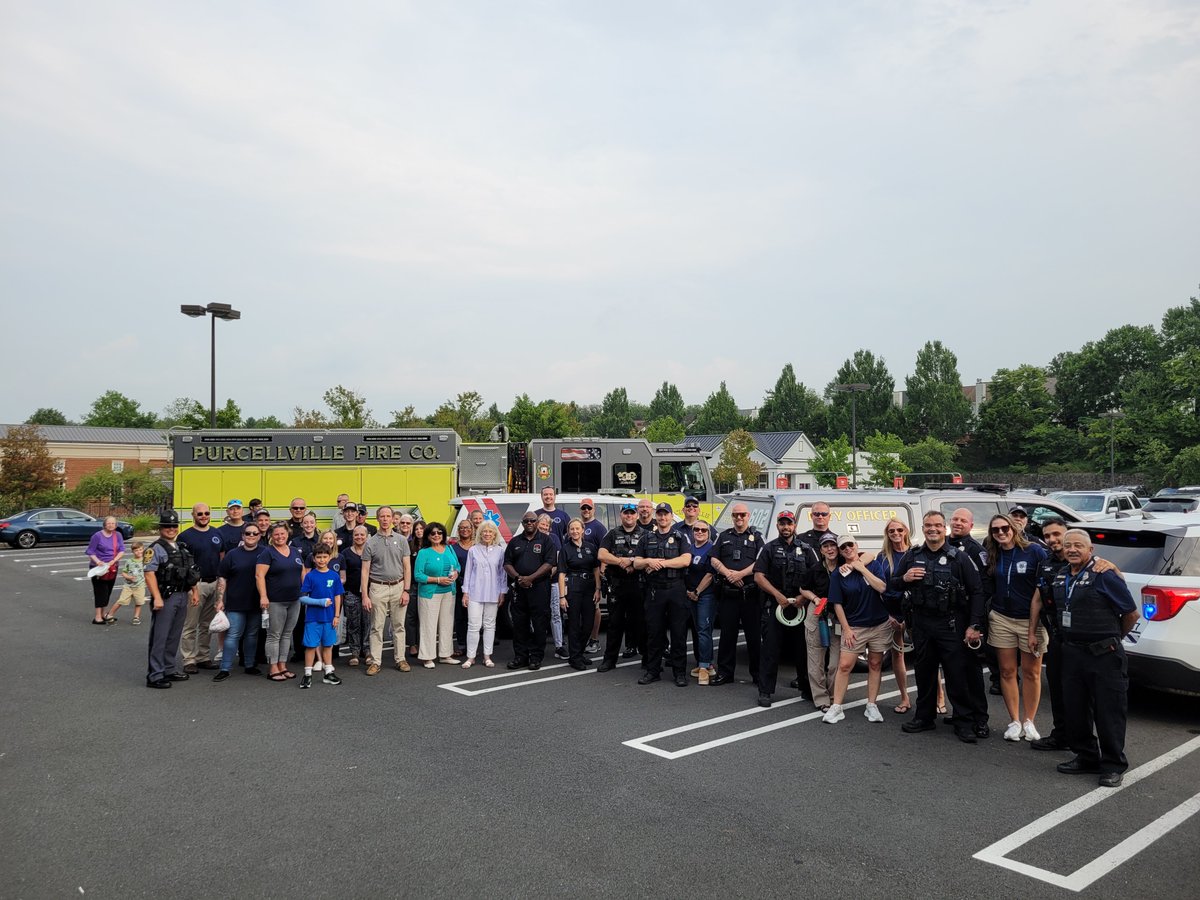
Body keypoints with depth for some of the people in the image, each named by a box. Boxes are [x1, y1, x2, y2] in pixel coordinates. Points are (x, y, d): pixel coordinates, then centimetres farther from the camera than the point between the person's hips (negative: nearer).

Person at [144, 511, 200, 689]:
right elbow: (149, 574, -17)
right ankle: (154, 676, -1)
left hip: (182, 597, 7)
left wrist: (195, 591, 14)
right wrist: (157, 598, -23)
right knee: (159, 638, -4)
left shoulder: (182, 548, 16)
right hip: (165, 598, -7)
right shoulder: (155, 549, -8)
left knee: (174, 637, 14)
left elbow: (191, 572, 22)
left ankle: (170, 669, 24)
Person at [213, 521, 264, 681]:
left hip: (256, 603, 2)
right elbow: (222, 578, 2)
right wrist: (220, 600, -4)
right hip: (236, 603, -1)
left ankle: (250, 666, 23)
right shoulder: (232, 554, 2)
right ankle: (225, 669, 2)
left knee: (252, 635, 12)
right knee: (232, 635, -3)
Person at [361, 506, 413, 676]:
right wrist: (364, 596, -6)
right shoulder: (371, 542, 1)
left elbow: (407, 567, 3)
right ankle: (375, 661, 10)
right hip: (378, 588, -1)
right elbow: (365, 570, 0)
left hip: (398, 587, 1)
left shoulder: (401, 540, 4)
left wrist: (406, 590, -5)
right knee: (377, 627, 3)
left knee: (399, 625, 8)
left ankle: (400, 659, 16)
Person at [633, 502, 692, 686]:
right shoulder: (646, 538, 14)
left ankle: (680, 672, 8)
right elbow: (636, 563, 9)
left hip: (676, 590, -2)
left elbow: (686, 560, -9)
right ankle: (653, 670, 14)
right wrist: (649, 561, -12)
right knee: (654, 632, 6)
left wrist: (660, 563, -12)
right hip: (654, 590, 2)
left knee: (679, 632, 0)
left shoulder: (681, 537, 6)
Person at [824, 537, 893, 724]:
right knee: (844, 666, -6)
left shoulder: (874, 565, 0)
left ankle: (871, 706, 18)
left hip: (880, 624, 1)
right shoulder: (838, 574, -3)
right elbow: (837, 604, -2)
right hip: (854, 627, -1)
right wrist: (846, 629, -7)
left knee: (875, 665, 8)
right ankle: (836, 707, -1)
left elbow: (881, 587, -16)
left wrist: (862, 568, -16)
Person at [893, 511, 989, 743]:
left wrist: (974, 625, -11)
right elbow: (893, 584, 16)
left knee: (958, 674, -2)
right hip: (921, 624, 4)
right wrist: (905, 579, -7)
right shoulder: (912, 557, 8)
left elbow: (976, 592, -4)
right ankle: (924, 717, 26)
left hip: (951, 625, -4)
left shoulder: (959, 558, -3)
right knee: (924, 672, 13)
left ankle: (965, 722, 9)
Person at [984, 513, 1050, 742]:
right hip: (1001, 619, 4)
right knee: (1007, 671, 7)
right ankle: (1014, 721, 17)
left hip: (1030, 620, -3)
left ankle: (1029, 721, 20)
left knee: (1031, 672, 7)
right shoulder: (993, 556, 6)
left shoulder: (1034, 551, -8)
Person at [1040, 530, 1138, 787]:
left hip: (1105, 656, -7)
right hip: (1072, 654, 7)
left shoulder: (1104, 575, -12)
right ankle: (1086, 758, 26)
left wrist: (1114, 637, 7)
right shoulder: (1060, 577, 9)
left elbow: (1131, 613, -5)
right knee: (1075, 709, 12)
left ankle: (1113, 766, 14)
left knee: (1109, 712, 1)